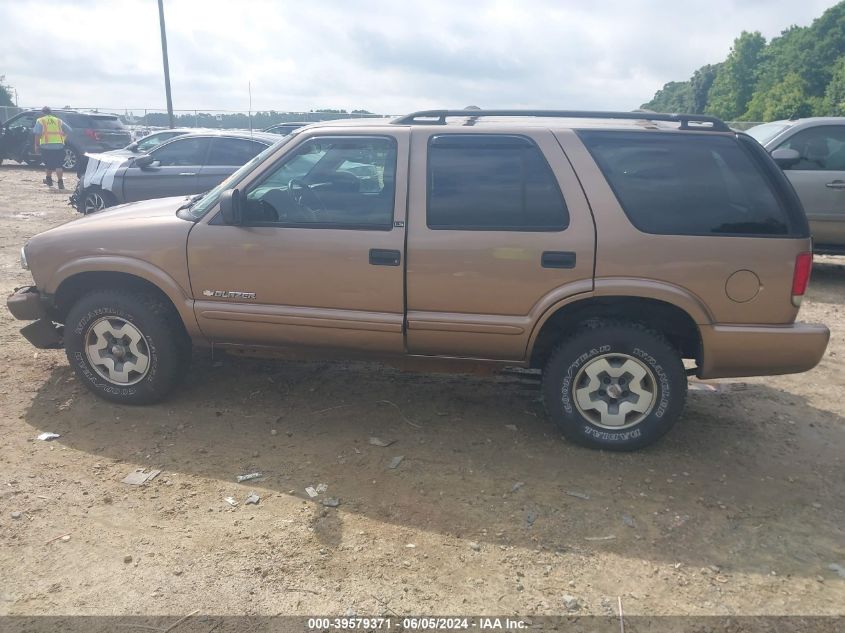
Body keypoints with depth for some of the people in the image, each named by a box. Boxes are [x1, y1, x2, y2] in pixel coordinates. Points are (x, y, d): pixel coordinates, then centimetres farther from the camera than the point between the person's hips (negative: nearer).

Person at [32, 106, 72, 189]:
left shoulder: (40, 121, 5)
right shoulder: (58, 121, 14)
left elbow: (37, 134, -6)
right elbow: (68, 130, 9)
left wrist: (36, 145, -1)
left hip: (46, 146, -1)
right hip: (59, 146, 1)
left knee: (48, 164, 15)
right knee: (58, 165, 1)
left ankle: (49, 180, 29)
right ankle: (60, 182, -11)